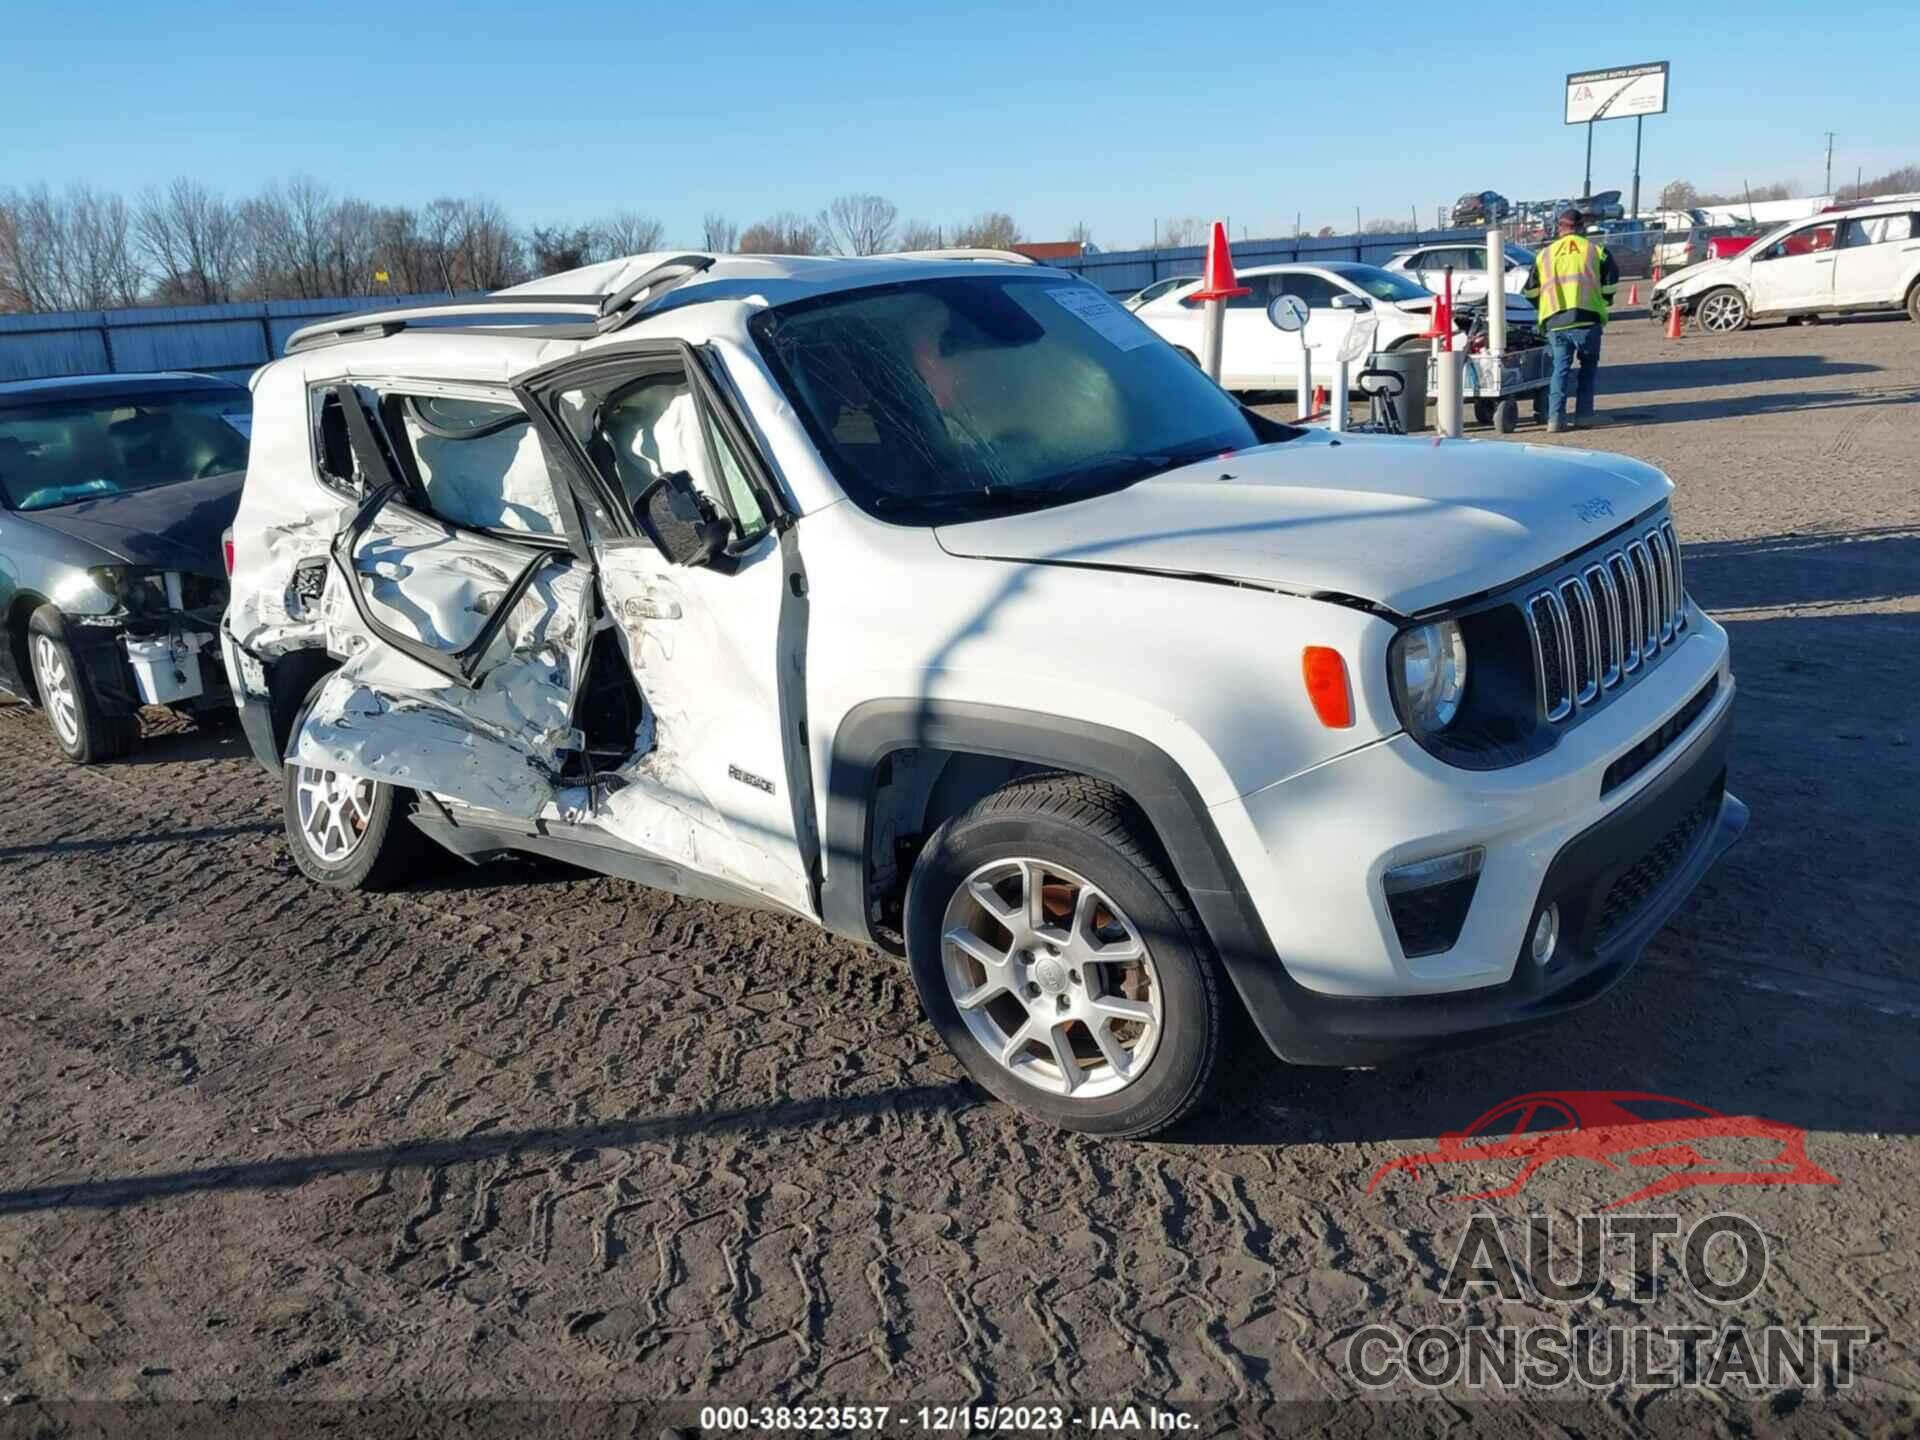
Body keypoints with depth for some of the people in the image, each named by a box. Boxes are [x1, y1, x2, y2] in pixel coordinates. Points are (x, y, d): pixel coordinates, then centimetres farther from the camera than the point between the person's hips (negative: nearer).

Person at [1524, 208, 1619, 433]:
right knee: (1589, 366, 14)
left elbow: (1531, 291, 13)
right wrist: (1604, 301, 20)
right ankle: (1583, 415, 11)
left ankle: (1555, 417, -5)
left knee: (1560, 367, 6)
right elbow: (1610, 281, 1)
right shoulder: (1595, 249, 7)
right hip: (1587, 320, -1)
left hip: (1555, 323, 2)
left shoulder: (1545, 254, 13)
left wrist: (1546, 306, 29)